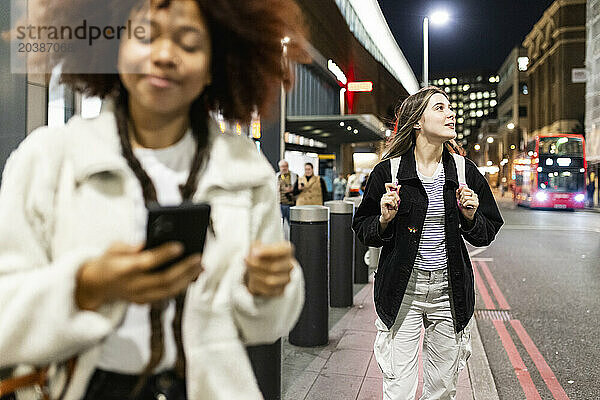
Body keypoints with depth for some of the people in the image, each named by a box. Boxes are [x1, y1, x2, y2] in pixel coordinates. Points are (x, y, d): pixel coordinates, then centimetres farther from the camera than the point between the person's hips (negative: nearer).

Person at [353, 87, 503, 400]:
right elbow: (363, 230, 3)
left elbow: (487, 233, 12)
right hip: (401, 291, -2)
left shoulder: (464, 171, 4)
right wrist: (385, 221, -16)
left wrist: (471, 217, -8)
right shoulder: (388, 171, -4)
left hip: (450, 290, 3)